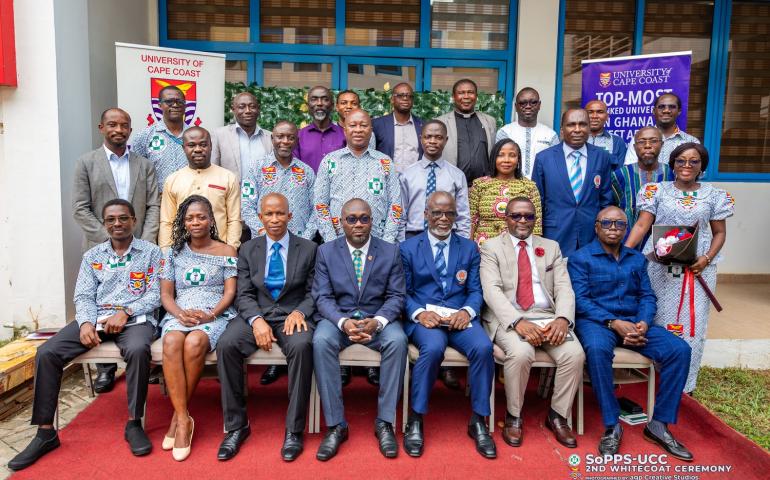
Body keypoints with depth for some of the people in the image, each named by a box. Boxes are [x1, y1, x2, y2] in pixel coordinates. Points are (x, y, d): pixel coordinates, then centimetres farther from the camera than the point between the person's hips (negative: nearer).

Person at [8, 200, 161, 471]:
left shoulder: (151, 252, 5)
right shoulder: (92, 256, 16)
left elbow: (155, 294, -2)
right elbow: (83, 296, 8)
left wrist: (125, 312, -17)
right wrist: (86, 322, -13)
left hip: (135, 318, -4)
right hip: (96, 318, 4)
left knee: (138, 350, -38)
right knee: (46, 353, -18)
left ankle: (134, 423, -19)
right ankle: (45, 431, -7)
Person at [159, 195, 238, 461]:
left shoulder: (226, 251, 10)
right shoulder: (175, 252, 17)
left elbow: (230, 292, 2)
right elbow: (165, 293, 12)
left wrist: (210, 314, -16)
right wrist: (179, 313, -9)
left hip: (215, 315, -2)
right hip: (179, 314, 2)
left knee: (194, 342, -36)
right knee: (171, 342, -34)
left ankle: (178, 416, -17)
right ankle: (183, 419, -28)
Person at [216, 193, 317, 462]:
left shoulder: (308, 249, 8)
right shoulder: (247, 250, 12)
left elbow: (313, 293, 5)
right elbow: (244, 295, 4)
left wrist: (299, 312, -16)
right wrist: (257, 320, -15)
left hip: (293, 315, -2)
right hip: (256, 315, 2)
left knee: (302, 346, -35)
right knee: (226, 345, -27)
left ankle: (294, 429, -21)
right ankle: (236, 425, -12)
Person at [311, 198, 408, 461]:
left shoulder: (391, 252, 3)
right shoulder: (326, 252, 3)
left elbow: (396, 296, -1)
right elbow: (323, 297, -3)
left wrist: (377, 321, -21)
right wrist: (343, 322, -23)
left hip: (378, 318, 0)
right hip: (338, 317, 0)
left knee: (397, 340, -32)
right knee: (321, 341, -32)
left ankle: (385, 422, -18)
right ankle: (336, 425, -21)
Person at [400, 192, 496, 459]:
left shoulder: (469, 248, 16)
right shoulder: (408, 248, 10)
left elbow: (475, 290, 9)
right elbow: (403, 292, 4)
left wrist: (467, 311, -13)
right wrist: (419, 313, -16)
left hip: (459, 317, 2)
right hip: (423, 317, -2)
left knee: (484, 347, -28)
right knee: (433, 347, -35)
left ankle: (478, 421, -10)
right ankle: (415, 420, -16)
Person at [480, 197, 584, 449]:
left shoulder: (551, 247, 17)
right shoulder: (491, 247, 6)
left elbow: (564, 288, 6)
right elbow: (491, 290, -8)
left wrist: (563, 318, -16)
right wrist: (518, 321, -24)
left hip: (547, 317, 3)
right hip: (508, 318, -3)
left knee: (575, 354, -23)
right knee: (521, 353, -32)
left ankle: (557, 416, 1)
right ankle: (513, 416, -6)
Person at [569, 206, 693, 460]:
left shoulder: (637, 259, 17)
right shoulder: (581, 258, 0)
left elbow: (647, 296, 10)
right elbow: (580, 300, -9)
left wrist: (644, 323, -11)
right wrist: (614, 323, -20)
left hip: (634, 322, 5)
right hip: (595, 321, -5)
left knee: (680, 350, -18)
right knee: (597, 350, -38)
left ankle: (659, 423, -8)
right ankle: (612, 425, -24)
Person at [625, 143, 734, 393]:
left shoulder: (714, 196, 7)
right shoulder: (657, 191, 4)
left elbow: (719, 233, 9)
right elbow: (641, 226, -2)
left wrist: (707, 258, -8)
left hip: (697, 268, 1)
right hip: (660, 266, -1)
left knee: (693, 323, 2)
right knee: (659, 319, 3)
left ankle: (684, 382, 15)